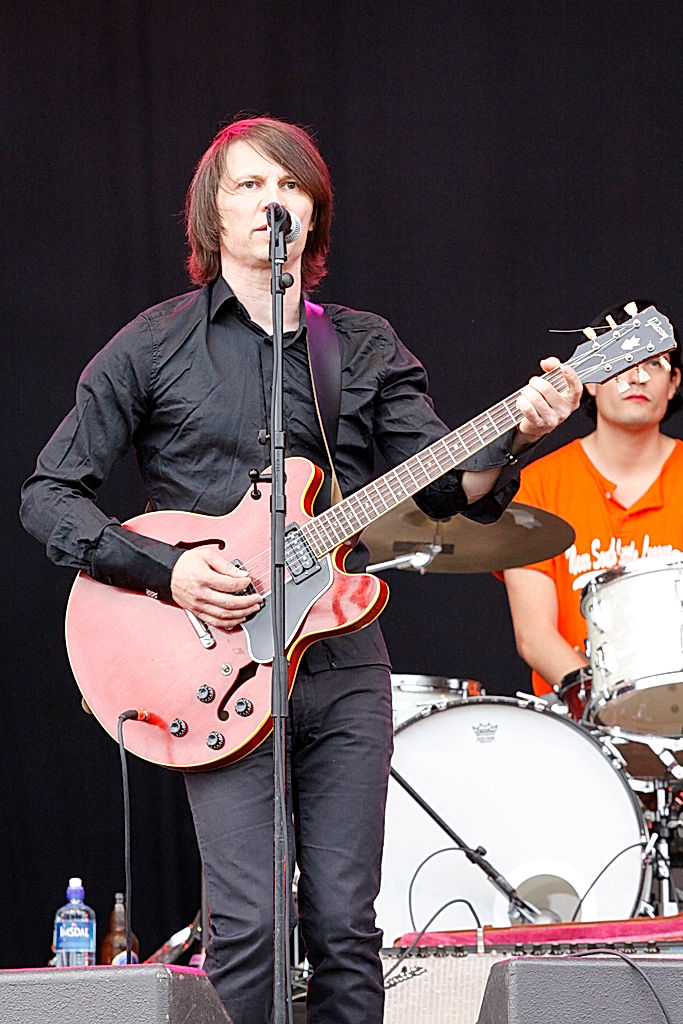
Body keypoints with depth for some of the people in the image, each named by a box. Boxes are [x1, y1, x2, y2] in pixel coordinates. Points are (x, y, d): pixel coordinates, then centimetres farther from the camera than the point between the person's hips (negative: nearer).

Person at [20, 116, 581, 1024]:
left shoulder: (366, 348, 13)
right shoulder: (153, 348, 3)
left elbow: (447, 486, 5)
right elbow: (49, 496, 2)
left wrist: (511, 438, -16)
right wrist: (167, 569, -12)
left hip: (344, 660, 3)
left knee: (346, 930, 1)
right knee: (248, 930, -12)